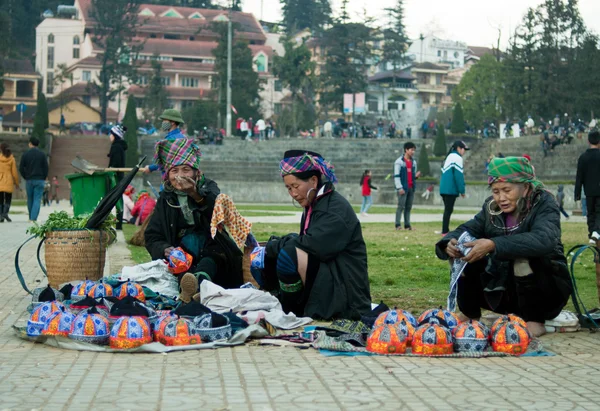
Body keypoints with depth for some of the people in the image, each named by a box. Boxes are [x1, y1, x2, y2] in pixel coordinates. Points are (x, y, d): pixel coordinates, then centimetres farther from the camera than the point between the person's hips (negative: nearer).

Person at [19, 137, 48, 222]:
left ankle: (31, 218, 20)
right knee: (37, 200, -4)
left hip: (29, 180, 1)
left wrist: (26, 177, 11)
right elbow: (46, 167, -3)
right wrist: (43, 178, 6)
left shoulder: (25, 154, 0)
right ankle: (34, 218, -15)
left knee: (30, 199, 13)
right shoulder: (42, 154, -2)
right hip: (39, 180, -1)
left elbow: (21, 168, -1)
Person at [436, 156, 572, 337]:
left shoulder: (544, 204, -16)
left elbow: (544, 240, -36)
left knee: (523, 255, -32)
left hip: (547, 288, -5)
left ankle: (535, 321, -16)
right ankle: (469, 314, 8)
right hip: (503, 289, 5)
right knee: (464, 252, -9)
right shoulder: (491, 207, 0)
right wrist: (450, 243, -31)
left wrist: (493, 245, -45)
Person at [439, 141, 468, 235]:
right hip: (451, 189, -9)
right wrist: (462, 190, -12)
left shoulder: (449, 157, 20)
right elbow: (459, 176, -16)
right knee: (448, 210, -7)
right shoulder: (457, 158, -9)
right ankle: (445, 231, -8)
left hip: (444, 188, 9)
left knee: (447, 210, 13)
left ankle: (445, 231, 14)